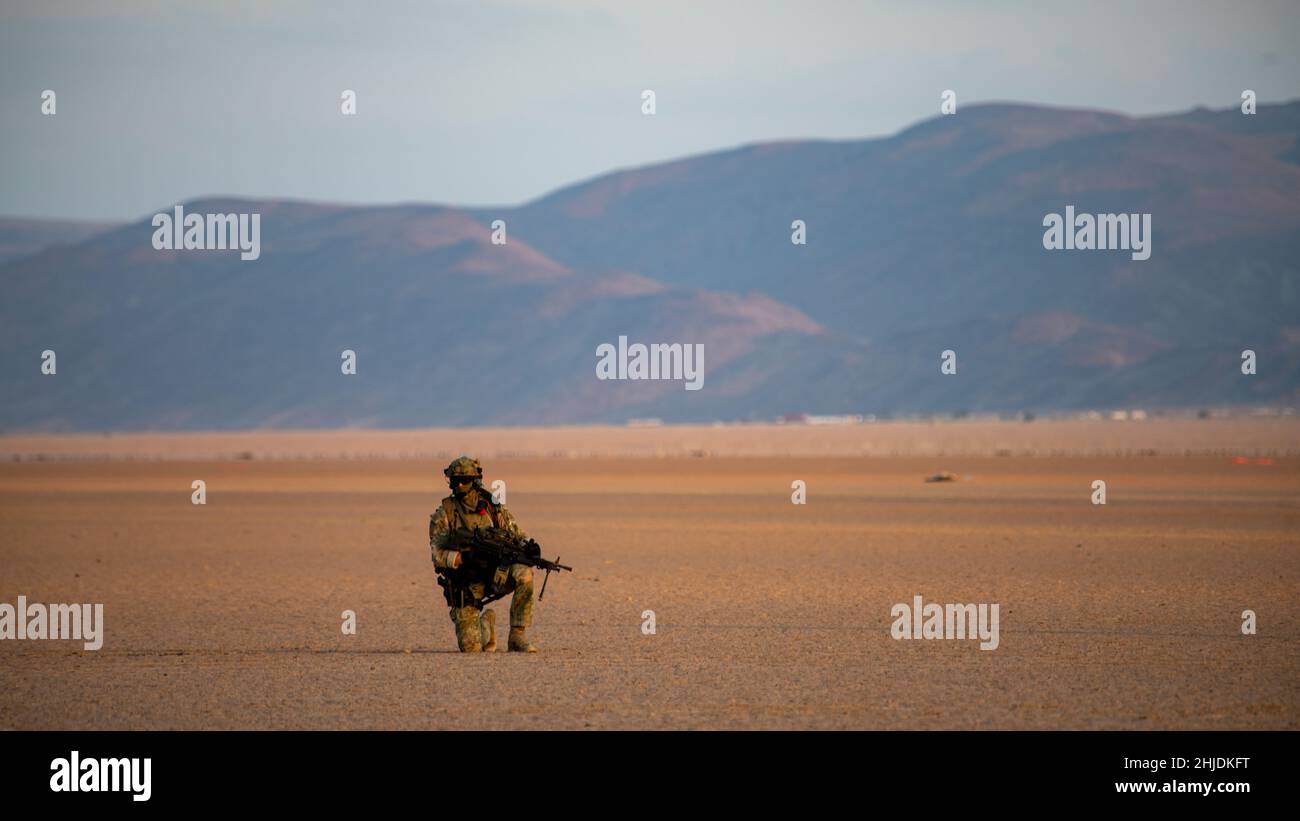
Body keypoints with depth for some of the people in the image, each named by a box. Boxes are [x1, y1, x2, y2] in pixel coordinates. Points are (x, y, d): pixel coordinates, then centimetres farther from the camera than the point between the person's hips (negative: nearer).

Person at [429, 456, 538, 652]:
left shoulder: (493, 509, 1)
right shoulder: (443, 515, -6)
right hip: (465, 583, -2)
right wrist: (459, 559, -32)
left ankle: (518, 636, -16)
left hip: (495, 573, 2)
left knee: (524, 575, -32)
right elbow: (437, 554, -13)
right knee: (470, 647, -11)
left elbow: (520, 537, 2)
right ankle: (486, 625, 28)